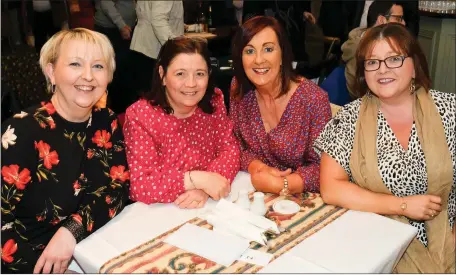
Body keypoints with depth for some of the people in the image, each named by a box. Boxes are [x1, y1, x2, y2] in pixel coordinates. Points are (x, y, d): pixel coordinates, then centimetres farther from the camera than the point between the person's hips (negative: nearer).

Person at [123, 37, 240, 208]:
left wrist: (205, 188, -20)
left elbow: (229, 150, -3)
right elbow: (140, 185, -18)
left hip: (209, 207, 3)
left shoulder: (214, 102, -2)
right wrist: (197, 179, -26)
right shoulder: (139, 115, -14)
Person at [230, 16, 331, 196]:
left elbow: (322, 167, -11)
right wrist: (257, 168, -15)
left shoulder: (313, 99, -14)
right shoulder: (240, 90, -3)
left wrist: (280, 184, -22)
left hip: (301, 198, -3)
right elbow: (235, 144, 3)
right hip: (254, 192, 3)